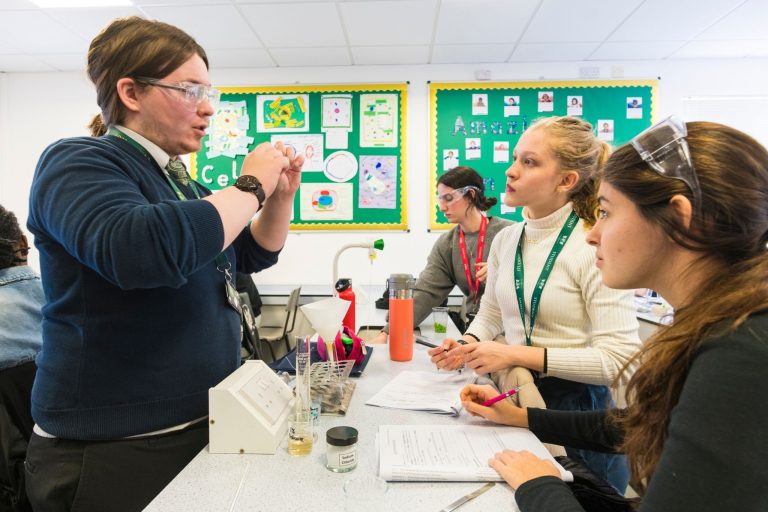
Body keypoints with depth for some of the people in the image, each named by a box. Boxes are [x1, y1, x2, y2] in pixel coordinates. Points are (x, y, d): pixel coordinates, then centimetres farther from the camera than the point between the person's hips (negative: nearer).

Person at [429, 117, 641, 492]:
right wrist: (468, 344, -8)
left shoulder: (594, 248, -19)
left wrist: (519, 354, -25)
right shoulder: (505, 240, 0)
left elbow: (618, 358, -22)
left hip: (576, 410, -5)